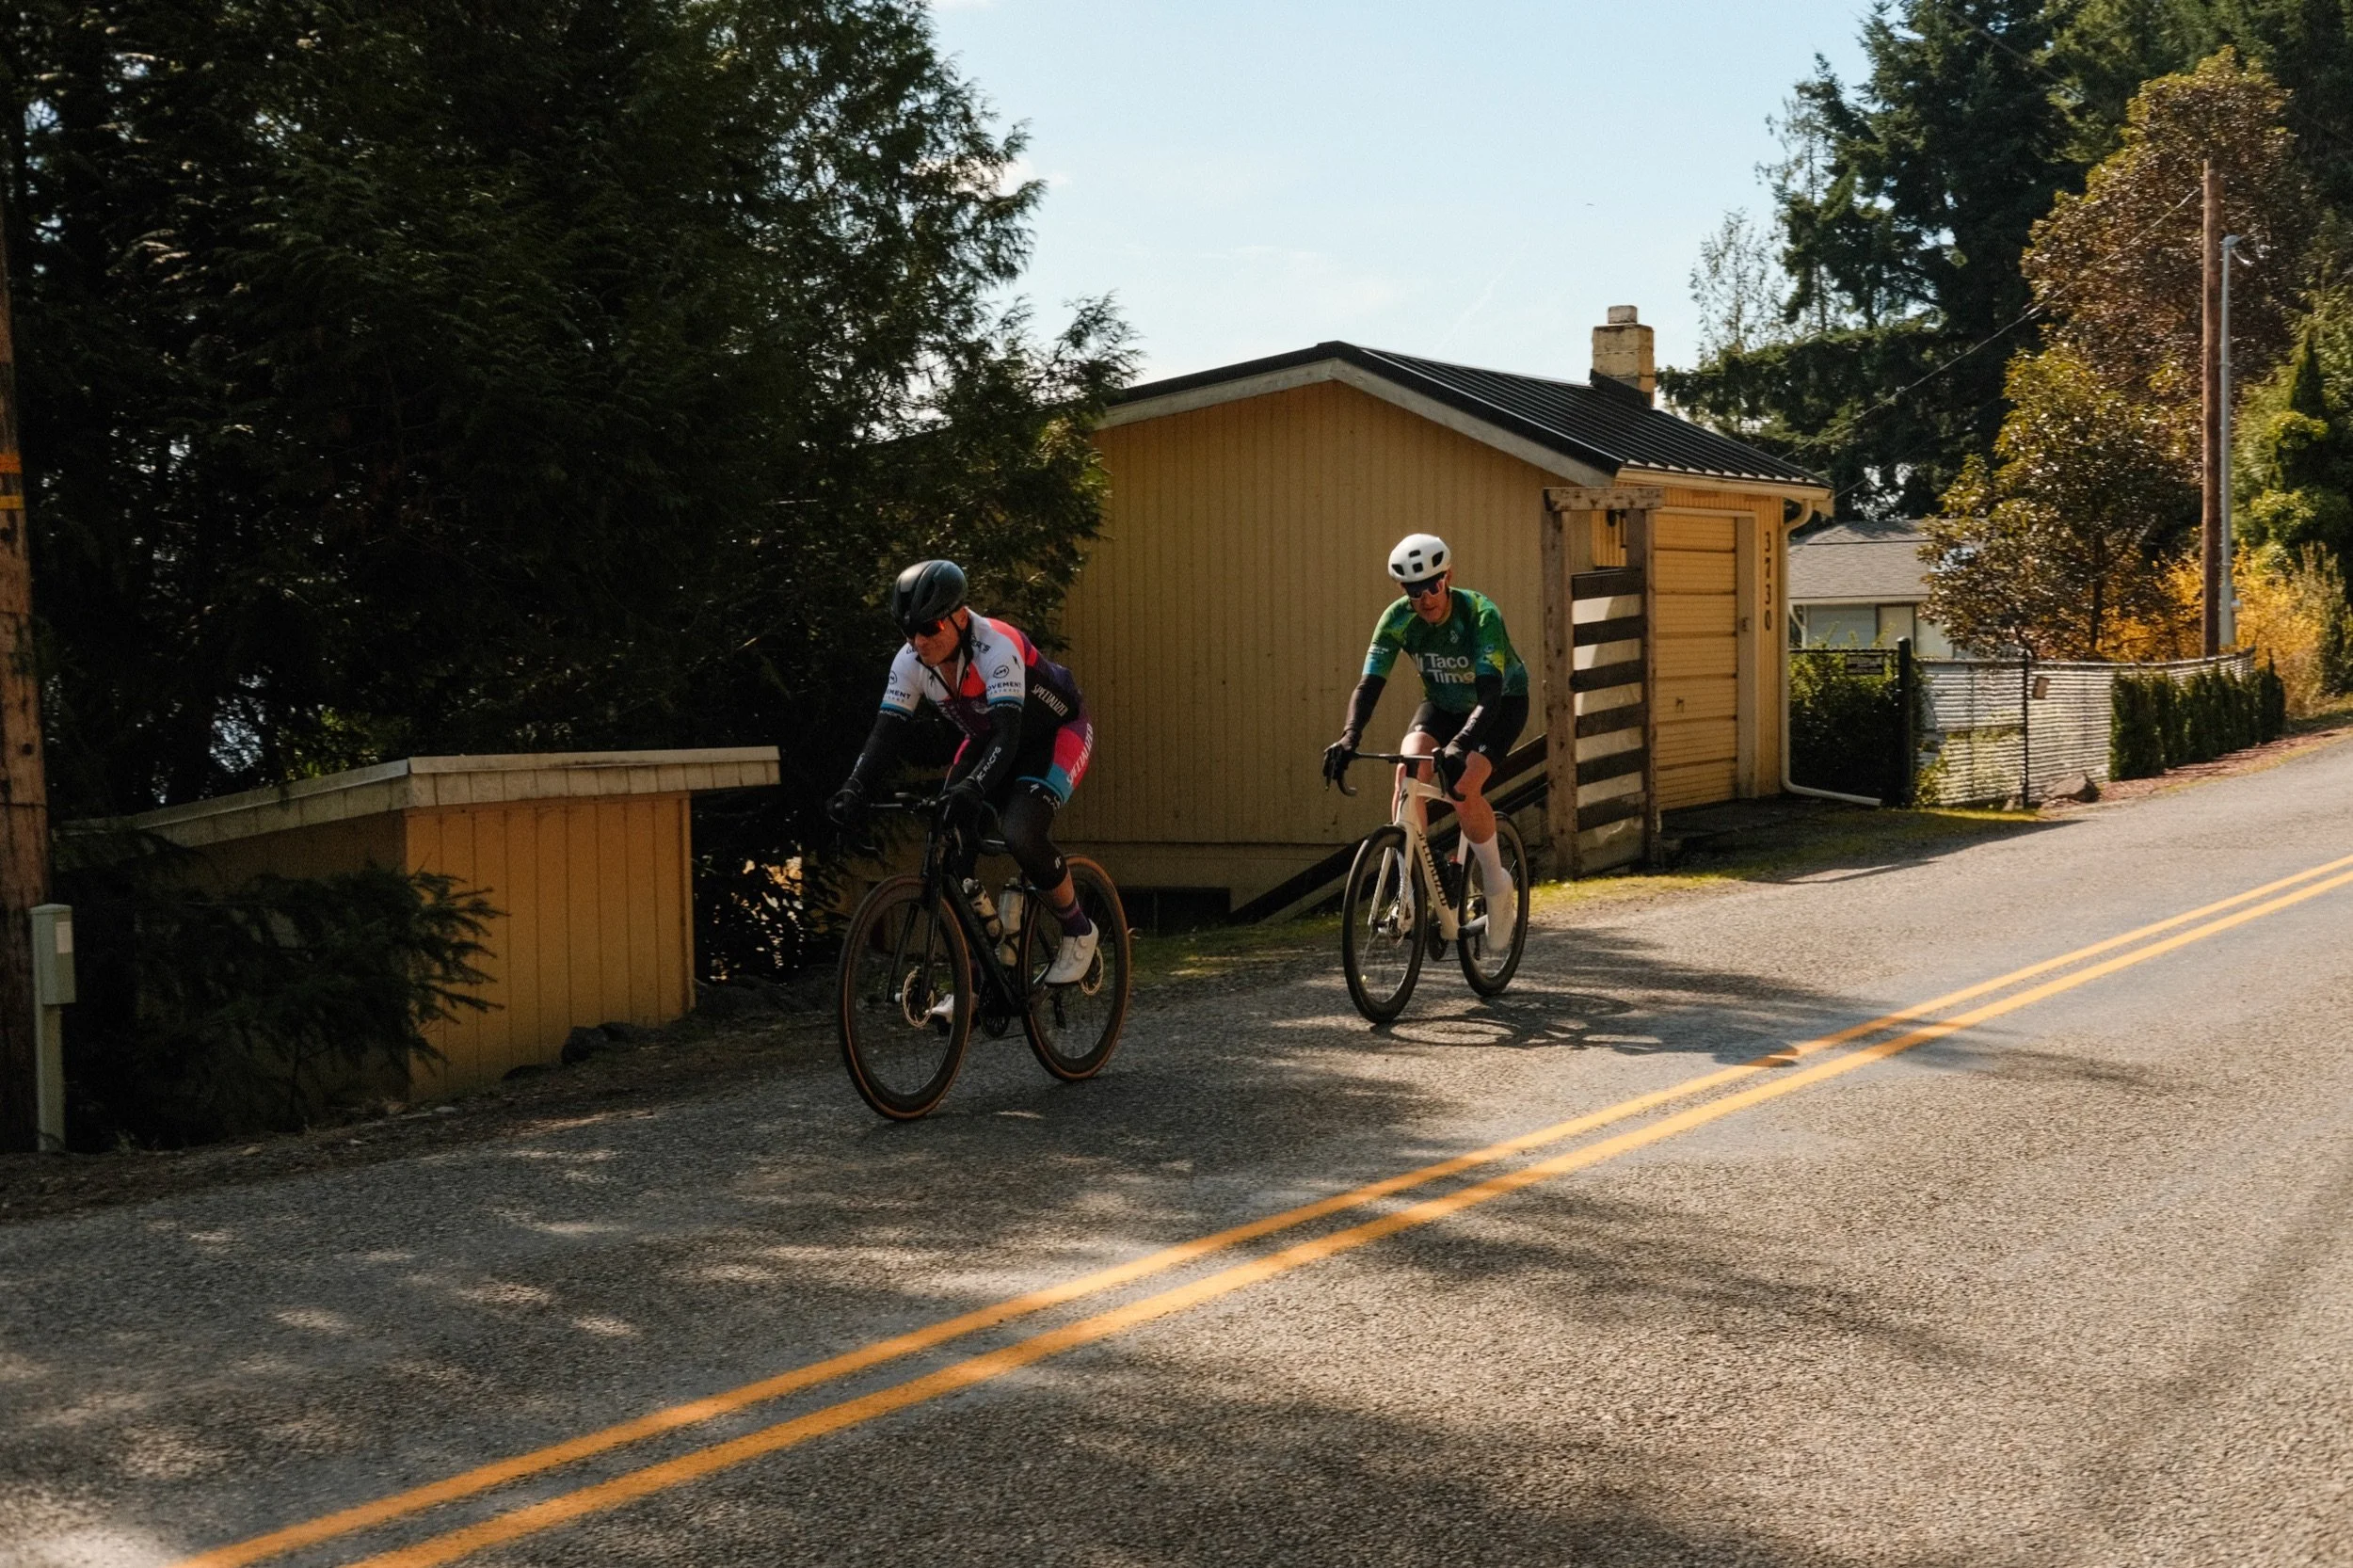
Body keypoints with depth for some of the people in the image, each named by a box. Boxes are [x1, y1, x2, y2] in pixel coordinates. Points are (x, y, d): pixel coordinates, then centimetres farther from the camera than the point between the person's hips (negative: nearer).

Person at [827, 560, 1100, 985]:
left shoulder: (996, 647, -34)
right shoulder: (911, 662, -17)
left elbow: (1008, 734, -43)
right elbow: (887, 732, -19)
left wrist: (973, 789, -59)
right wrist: (854, 789, -37)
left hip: (1057, 732, -7)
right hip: (989, 739, 7)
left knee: (1022, 836, -29)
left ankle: (1078, 932, -2)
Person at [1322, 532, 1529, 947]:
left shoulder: (1482, 615, -33)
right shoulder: (1398, 619, -21)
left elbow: (1489, 694, -42)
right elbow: (1369, 684, -27)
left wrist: (1459, 745, -59)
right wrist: (1350, 736, -46)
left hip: (1502, 703, -4)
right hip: (1443, 703, 4)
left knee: (1463, 790, -26)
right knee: (1408, 771, -25)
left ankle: (1498, 886, -3)